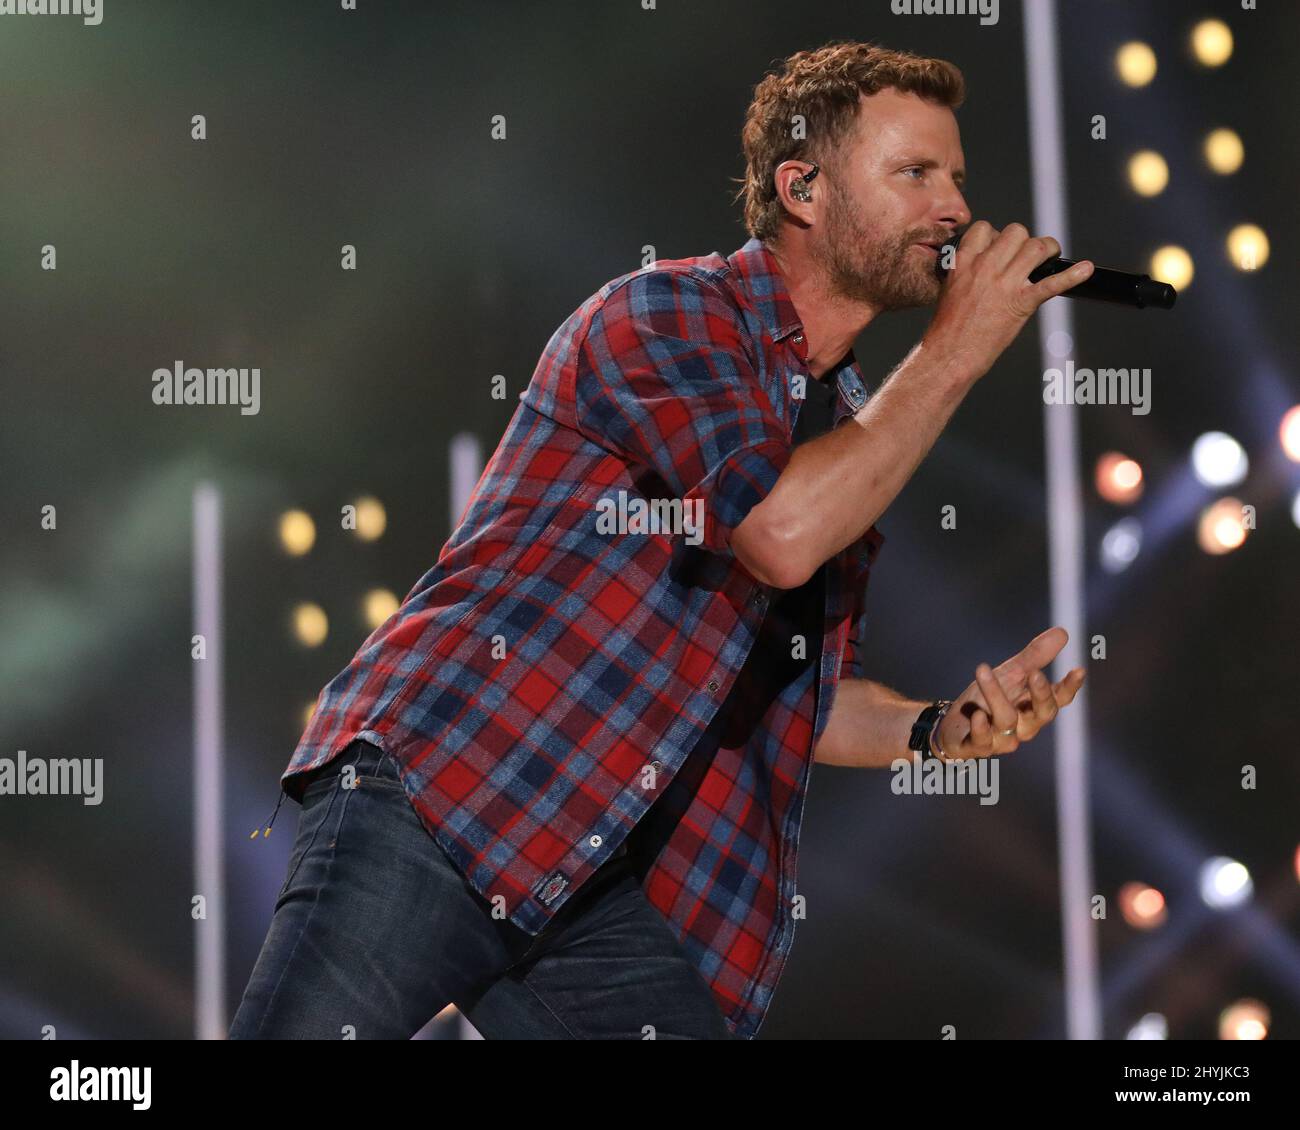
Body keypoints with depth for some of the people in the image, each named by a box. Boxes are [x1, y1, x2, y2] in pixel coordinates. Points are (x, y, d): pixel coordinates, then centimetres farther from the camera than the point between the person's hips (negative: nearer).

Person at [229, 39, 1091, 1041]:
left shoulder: (854, 427, 21)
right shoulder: (670, 312, -3)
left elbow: (805, 699, 26)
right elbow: (780, 531, -19)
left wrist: (939, 730, 4)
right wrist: (959, 350, -8)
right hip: (438, 782, -7)